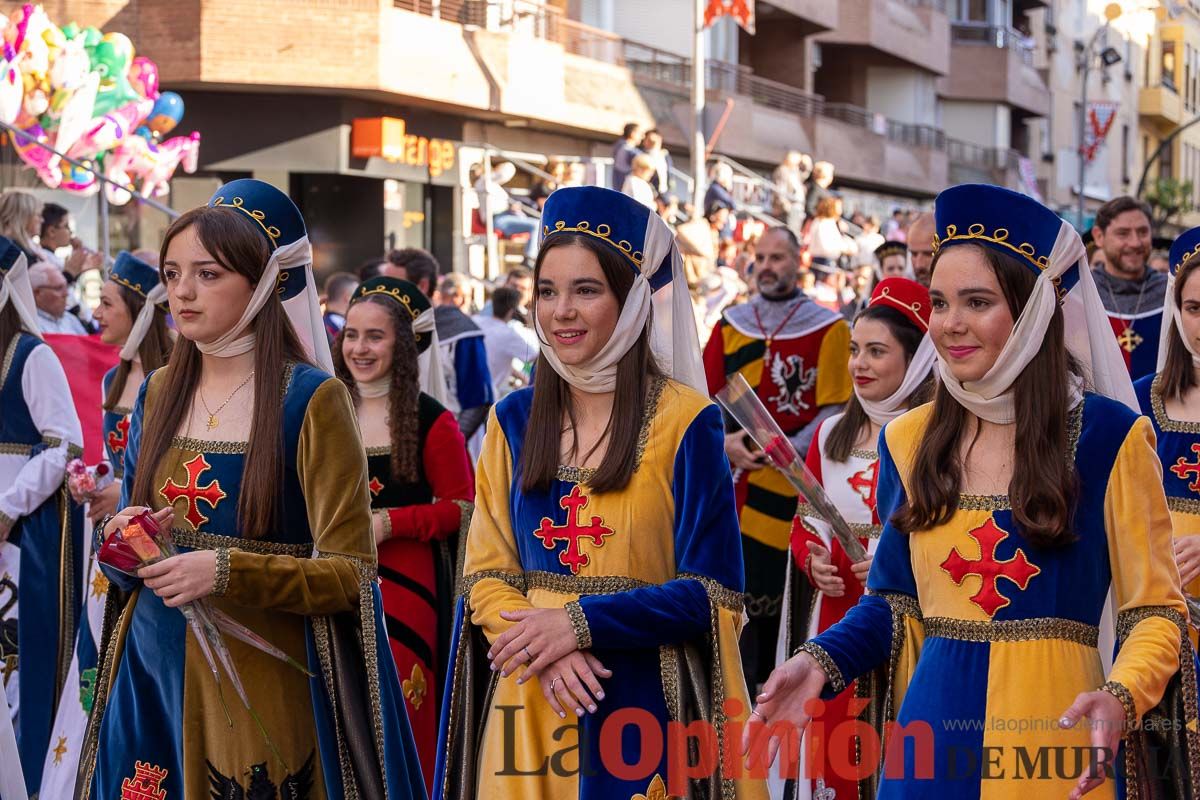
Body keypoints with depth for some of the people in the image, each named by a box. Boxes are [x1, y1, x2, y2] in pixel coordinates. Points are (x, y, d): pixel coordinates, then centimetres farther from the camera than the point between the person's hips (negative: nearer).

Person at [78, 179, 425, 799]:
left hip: (264, 681, -5)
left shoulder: (312, 401, -9)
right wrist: (122, 536, -5)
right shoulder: (159, 394, 8)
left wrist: (226, 572, -24)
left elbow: (351, 573, -12)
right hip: (151, 672, 5)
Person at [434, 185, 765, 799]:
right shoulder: (513, 420, 7)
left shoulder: (684, 421, -5)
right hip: (529, 702, 4)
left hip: (642, 699, -3)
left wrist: (580, 623, -17)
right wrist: (544, 647, -14)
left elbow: (710, 592, -8)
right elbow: (485, 572, 5)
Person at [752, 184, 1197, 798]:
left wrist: (1120, 698, -24)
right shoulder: (909, 440, 6)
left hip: (1053, 731, -3)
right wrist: (821, 661, -5)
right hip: (931, 739, 4)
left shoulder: (1108, 435, -6)